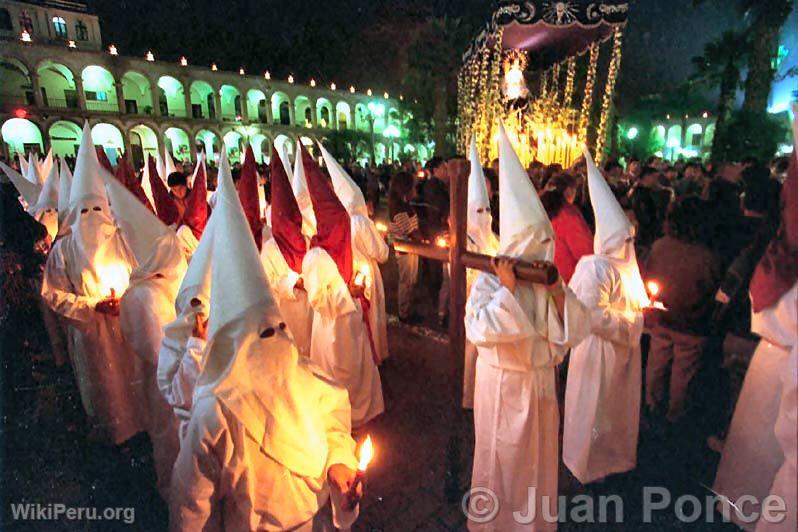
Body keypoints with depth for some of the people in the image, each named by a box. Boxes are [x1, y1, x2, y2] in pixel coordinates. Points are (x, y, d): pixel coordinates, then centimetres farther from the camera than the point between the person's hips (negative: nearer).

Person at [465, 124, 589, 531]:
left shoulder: (551, 281, -4)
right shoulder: (489, 281, -20)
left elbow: (577, 330, -6)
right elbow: (480, 330, -34)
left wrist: (558, 294, -20)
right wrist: (507, 288, -31)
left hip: (541, 381, 5)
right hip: (504, 383, -5)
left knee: (539, 457, 24)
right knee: (503, 460, 15)